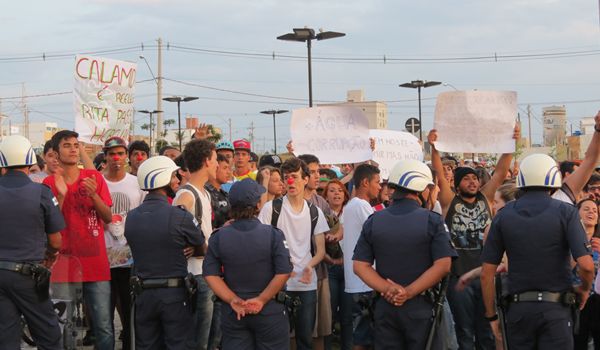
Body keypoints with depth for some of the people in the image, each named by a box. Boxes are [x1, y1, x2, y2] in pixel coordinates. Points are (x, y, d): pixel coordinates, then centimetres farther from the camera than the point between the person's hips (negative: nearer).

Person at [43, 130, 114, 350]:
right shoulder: (49, 183, 3)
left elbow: (108, 218, 3)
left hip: (96, 264, 1)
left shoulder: (95, 178, 6)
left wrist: (93, 194, -14)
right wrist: (61, 195, -15)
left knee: (104, 329, -4)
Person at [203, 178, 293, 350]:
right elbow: (283, 273, -16)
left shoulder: (218, 237, -4)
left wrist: (233, 300, -11)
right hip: (269, 310, -2)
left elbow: (210, 274, -8)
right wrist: (261, 300, -12)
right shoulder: (273, 234, -11)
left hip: (233, 313, 2)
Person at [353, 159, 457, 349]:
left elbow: (360, 265, -3)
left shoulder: (373, 221, 3)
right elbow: (443, 265, -15)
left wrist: (388, 289, -11)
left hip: (385, 306, 3)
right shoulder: (432, 220, -7)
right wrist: (408, 292, -14)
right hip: (421, 307, -3)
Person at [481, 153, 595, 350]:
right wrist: (585, 289, 7)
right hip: (555, 309, -3)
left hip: (518, 309, 3)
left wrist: (491, 315, 11)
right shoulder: (566, 212, -5)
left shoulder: (504, 215, 3)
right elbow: (586, 265, -14)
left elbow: (486, 273, 2)